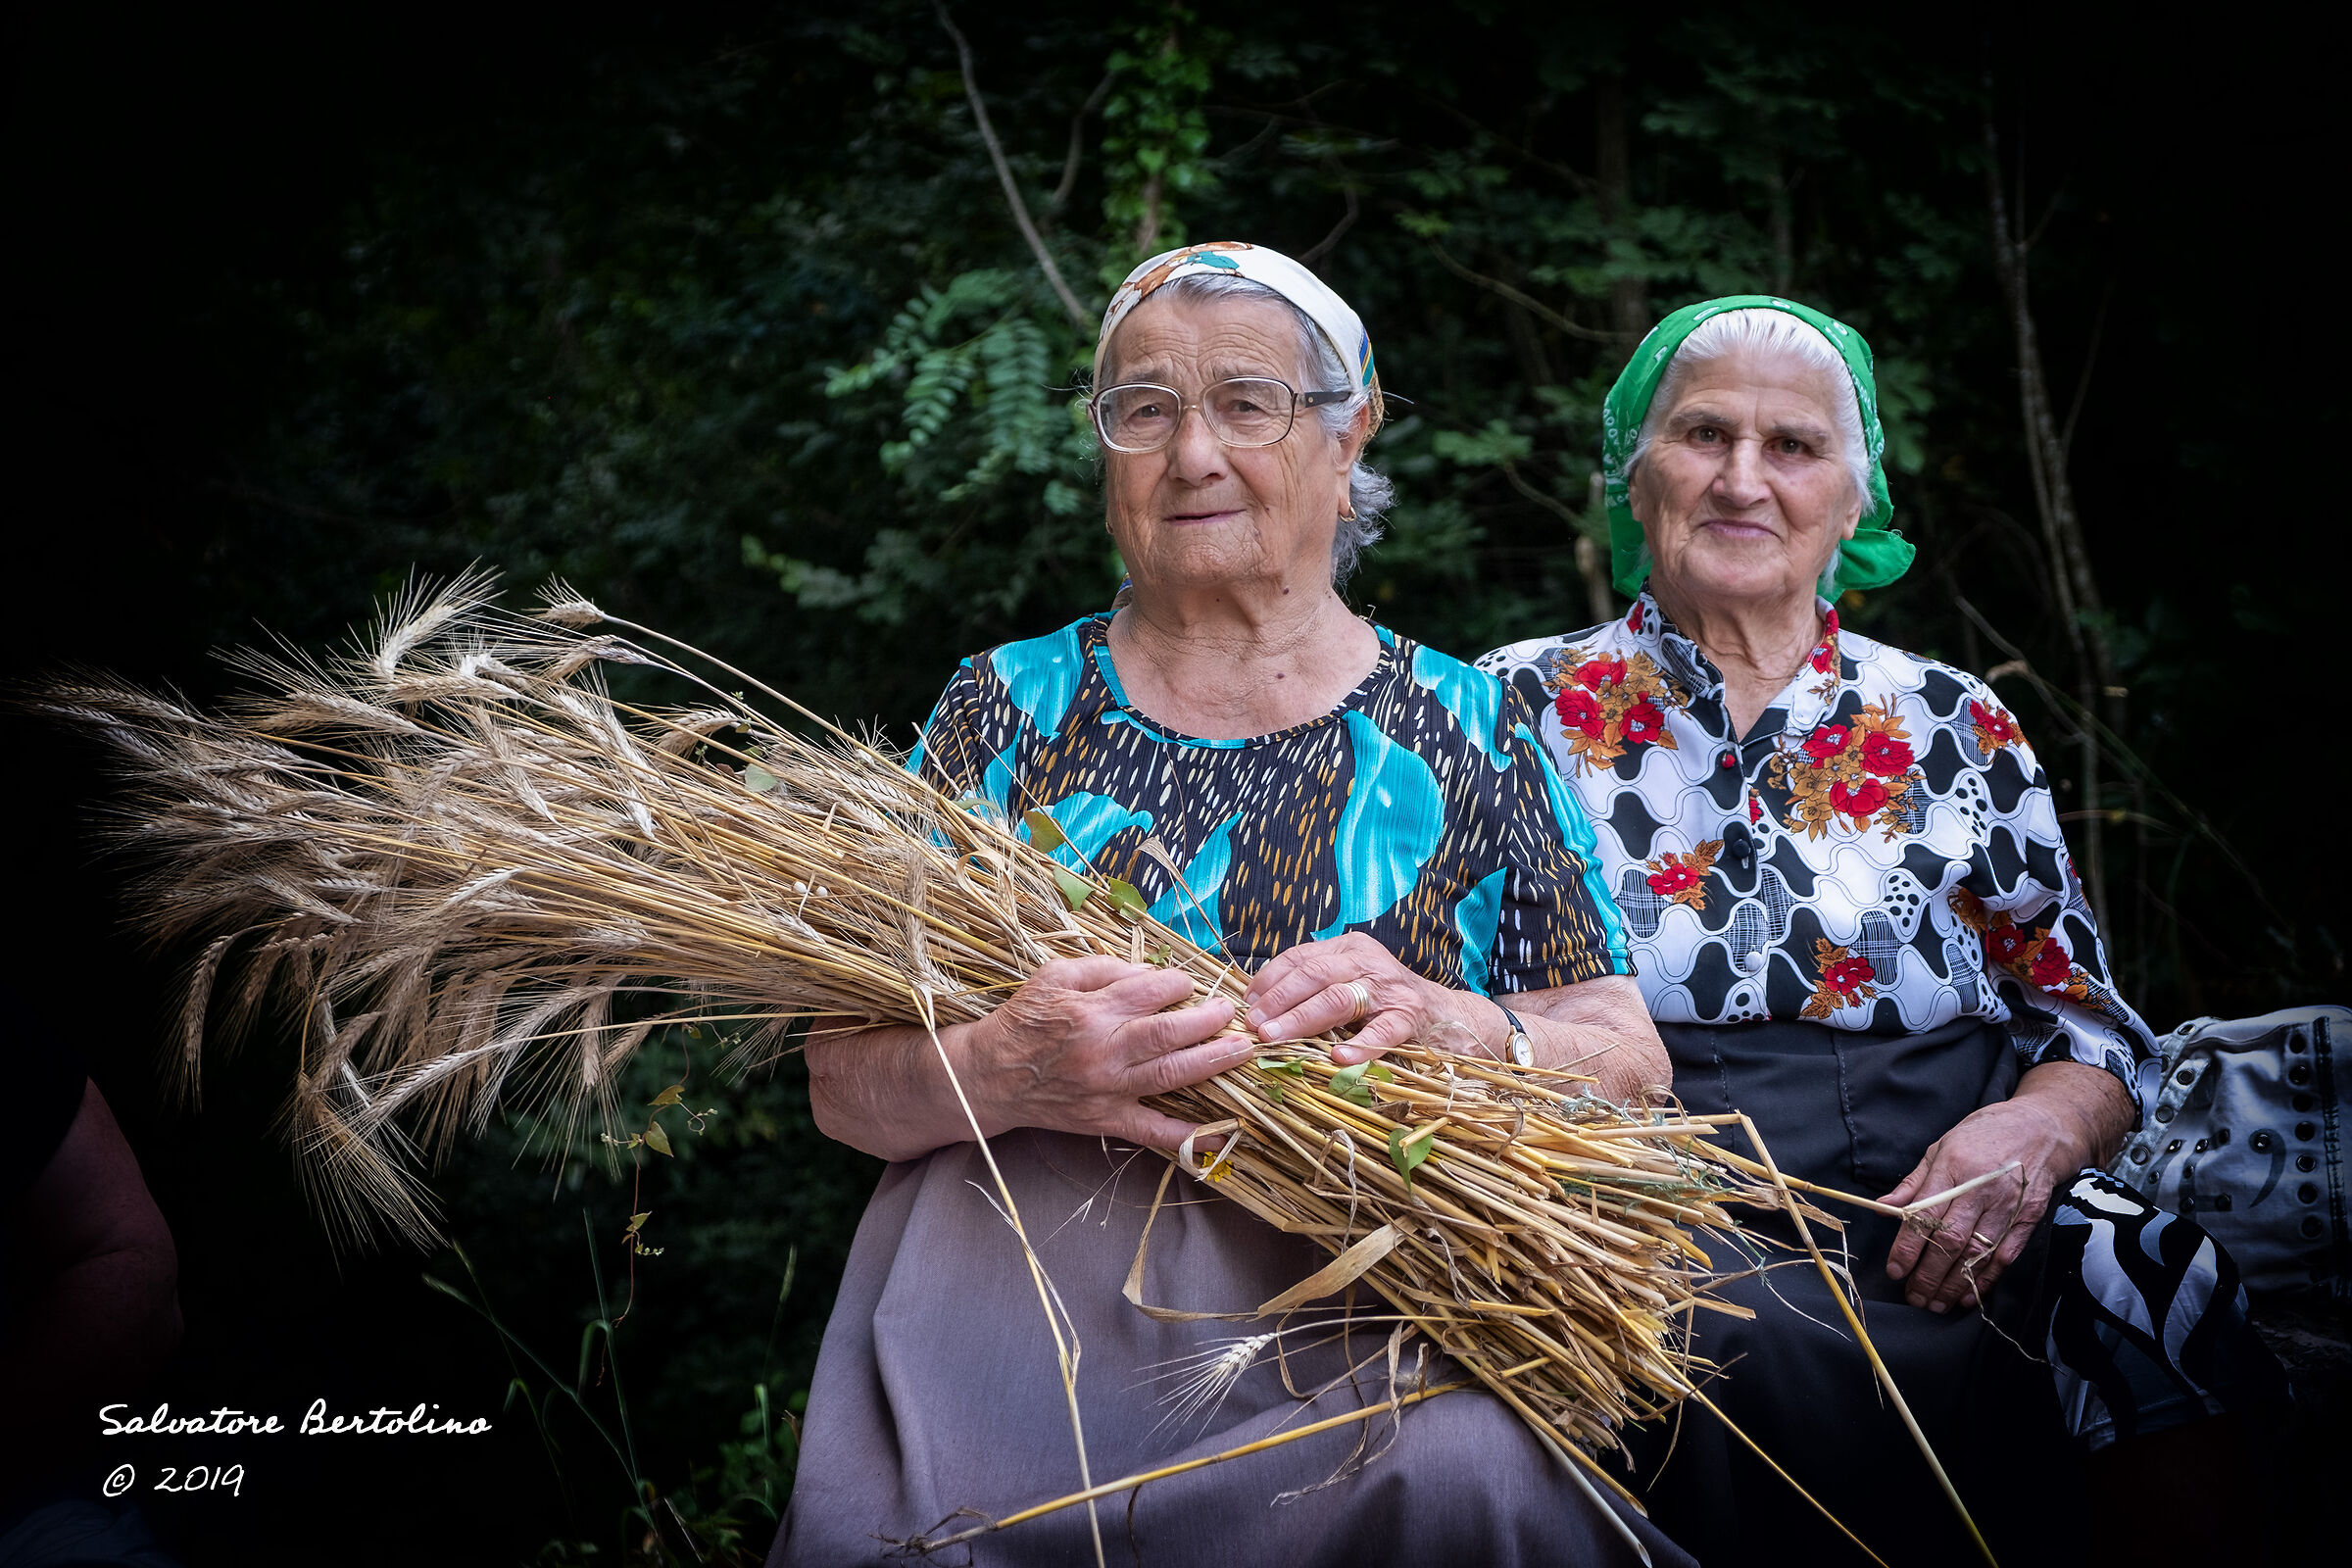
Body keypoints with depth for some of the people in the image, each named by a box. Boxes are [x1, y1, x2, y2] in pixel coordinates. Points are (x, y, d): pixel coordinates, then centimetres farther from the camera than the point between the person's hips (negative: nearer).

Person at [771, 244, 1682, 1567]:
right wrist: (1005, 1070, -17)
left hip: (1363, 1308, 0)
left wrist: (1449, 1027, -15)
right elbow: (843, 1082, 6)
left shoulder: (1466, 730, 12)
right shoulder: (1011, 706, 12)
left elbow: (1630, 1068, 7)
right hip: (1030, 1298, 0)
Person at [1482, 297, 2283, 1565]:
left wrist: (2036, 1127, -8)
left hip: (1954, 1252, 3)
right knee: (1764, 1358, -36)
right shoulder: (1522, 707, 11)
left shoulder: (1956, 730, 16)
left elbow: (2093, 1030, 15)